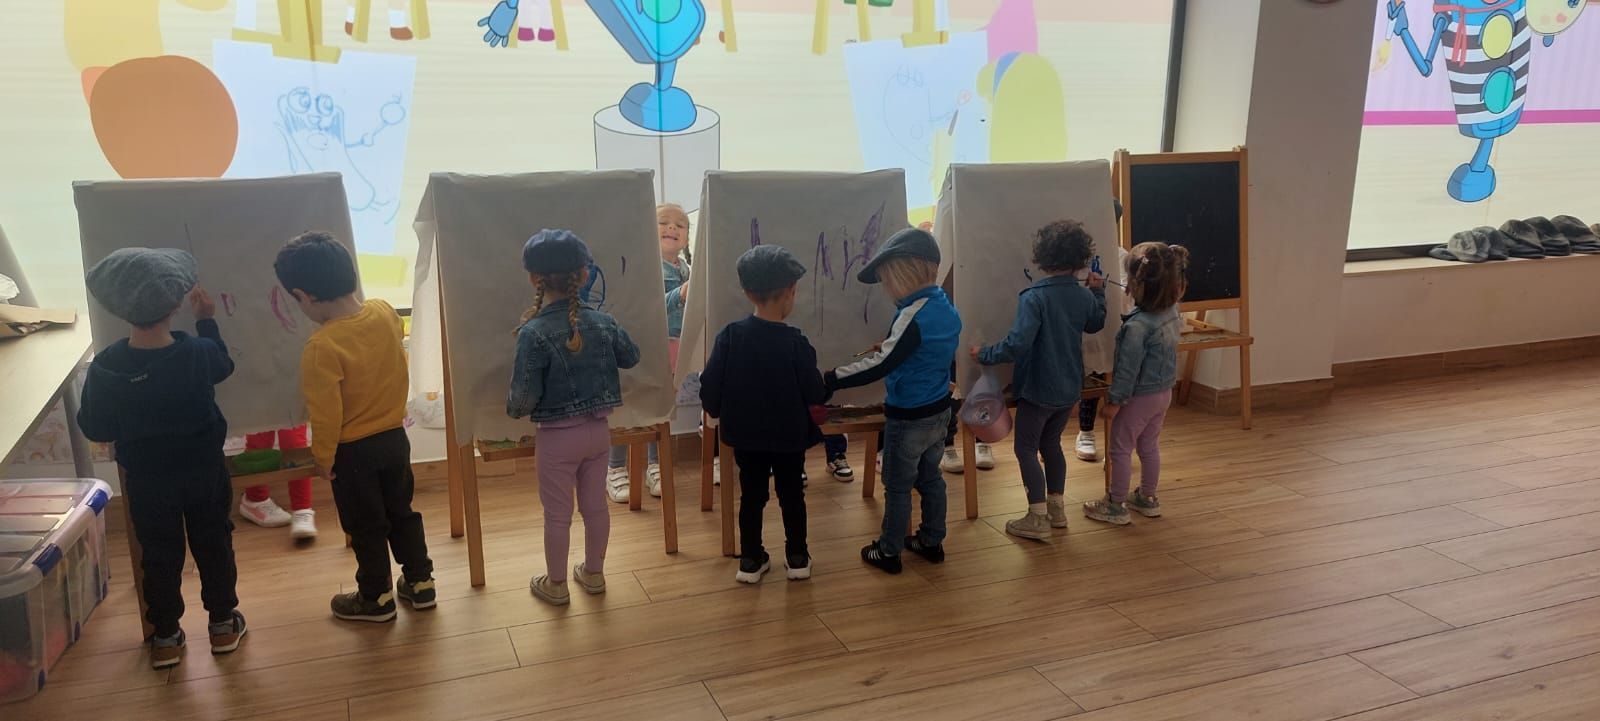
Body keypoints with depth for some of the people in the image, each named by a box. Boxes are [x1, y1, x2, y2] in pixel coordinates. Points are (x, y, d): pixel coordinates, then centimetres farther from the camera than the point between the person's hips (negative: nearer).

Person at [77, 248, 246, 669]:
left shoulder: (105, 368, -23)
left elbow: (95, 430, -9)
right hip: (204, 473, 0)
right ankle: (222, 623, 31)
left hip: (147, 481, 0)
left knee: (160, 556, 16)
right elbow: (223, 365, 4)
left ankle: (166, 637, 29)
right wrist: (207, 321, 14)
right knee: (214, 546, 18)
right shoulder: (199, 353, -22)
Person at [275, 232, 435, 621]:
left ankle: (377, 598, 28)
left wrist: (323, 457, -7)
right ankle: (420, 582, 32)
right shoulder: (385, 312, -10)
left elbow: (326, 413, -20)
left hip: (353, 450, -5)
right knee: (402, 512, 21)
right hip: (395, 436, 5)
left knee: (366, 527, 12)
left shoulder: (321, 347, -26)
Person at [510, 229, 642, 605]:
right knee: (595, 506, 18)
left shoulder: (533, 333, -21)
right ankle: (594, 573, 35)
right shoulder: (602, 322, -7)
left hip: (558, 435, -4)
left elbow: (525, 395, -20)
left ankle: (556, 584, 26)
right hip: (598, 429, 5)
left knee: (557, 514, 11)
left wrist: (511, 407, 2)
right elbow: (631, 357, 11)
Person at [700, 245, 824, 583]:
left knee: (751, 497, 15)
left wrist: (717, 410, 11)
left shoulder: (729, 336, -13)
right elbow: (815, 394, -14)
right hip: (790, 436, -2)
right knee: (792, 496, 15)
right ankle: (797, 558, 25)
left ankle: (751, 561, 22)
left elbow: (709, 387, -9)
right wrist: (813, 409, 9)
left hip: (745, 436, 2)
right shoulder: (795, 342, -20)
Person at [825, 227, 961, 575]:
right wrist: (888, 347, 16)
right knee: (930, 477, 20)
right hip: (938, 411, 8)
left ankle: (889, 551, 20)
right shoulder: (946, 306, 1)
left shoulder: (913, 316, -26)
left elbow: (879, 366, -29)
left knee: (897, 485, 7)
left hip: (908, 417, -8)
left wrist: (827, 380, -28)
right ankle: (932, 542, 32)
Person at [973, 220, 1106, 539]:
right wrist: (1098, 291, 31)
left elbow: (1017, 344, -29)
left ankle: (1038, 518, 7)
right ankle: (1056, 508, 29)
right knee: (1051, 443, 22)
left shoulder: (1034, 297, -23)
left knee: (1026, 448, 6)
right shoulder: (1084, 295, -2)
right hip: (1069, 389, 7)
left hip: (1038, 390, -7)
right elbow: (1096, 324, 20)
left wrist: (985, 355, -15)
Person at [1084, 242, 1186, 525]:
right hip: (1163, 392, 8)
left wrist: (1114, 401, -13)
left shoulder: (1137, 326, -28)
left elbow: (1128, 370, -23)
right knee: (1150, 447, 21)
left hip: (1138, 396, -7)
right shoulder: (1172, 312, -5)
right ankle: (1147, 499, 34)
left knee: (1120, 449, 8)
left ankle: (1116, 505, 18)